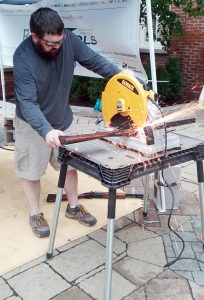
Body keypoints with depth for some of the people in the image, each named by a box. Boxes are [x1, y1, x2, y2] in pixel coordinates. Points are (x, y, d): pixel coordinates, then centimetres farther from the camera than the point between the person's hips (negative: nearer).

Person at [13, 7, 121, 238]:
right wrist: (46, 130, -47)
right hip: (32, 124, -4)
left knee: (70, 164, 14)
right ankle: (35, 214, 30)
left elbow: (94, 60, -5)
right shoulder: (23, 57, -28)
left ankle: (73, 207, 34)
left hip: (62, 119, 4)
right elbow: (27, 102, -33)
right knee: (31, 170, 9)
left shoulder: (69, 40, -17)